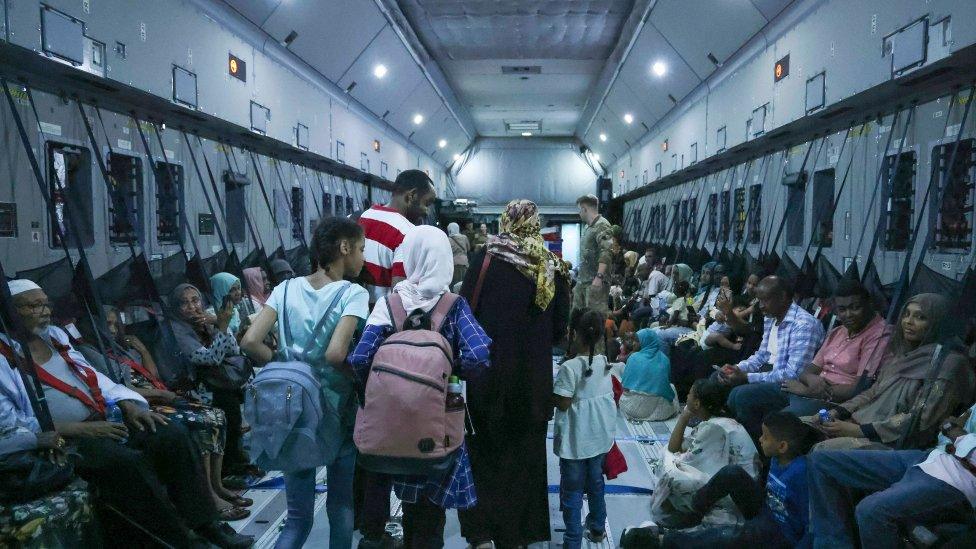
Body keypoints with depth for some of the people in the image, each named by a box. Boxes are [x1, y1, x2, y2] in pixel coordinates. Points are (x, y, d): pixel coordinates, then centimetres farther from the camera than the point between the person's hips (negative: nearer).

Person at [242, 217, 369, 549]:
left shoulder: (287, 289, 2)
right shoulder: (353, 294, -11)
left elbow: (250, 342, -8)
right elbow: (335, 354, -25)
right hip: (336, 410, -4)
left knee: (298, 518, 13)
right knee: (341, 509, 17)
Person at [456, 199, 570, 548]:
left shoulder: (487, 257, -10)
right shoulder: (554, 267, -2)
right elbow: (560, 328, 3)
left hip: (489, 374, -2)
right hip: (534, 379, 2)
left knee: (484, 451, 14)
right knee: (523, 455, 16)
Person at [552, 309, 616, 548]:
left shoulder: (570, 367, -22)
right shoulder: (606, 363, -2)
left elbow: (562, 403, -20)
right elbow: (610, 396, 8)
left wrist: (549, 391, -4)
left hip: (575, 440, -6)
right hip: (600, 435, 6)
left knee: (572, 490, 5)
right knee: (595, 481, 22)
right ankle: (597, 528, 36)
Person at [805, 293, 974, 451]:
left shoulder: (949, 362, -11)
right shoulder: (902, 351, 14)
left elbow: (920, 420, -17)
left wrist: (860, 430, -21)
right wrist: (837, 412, -1)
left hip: (902, 442, -8)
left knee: (824, 449, -28)